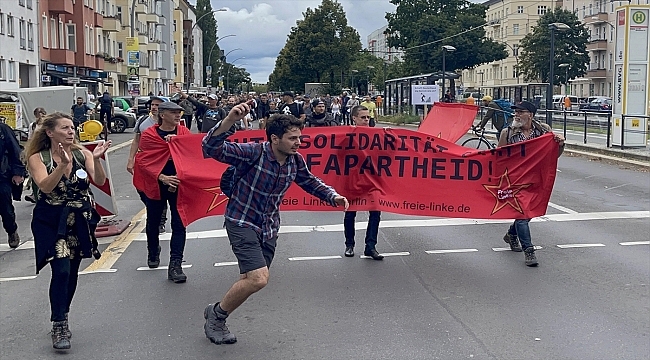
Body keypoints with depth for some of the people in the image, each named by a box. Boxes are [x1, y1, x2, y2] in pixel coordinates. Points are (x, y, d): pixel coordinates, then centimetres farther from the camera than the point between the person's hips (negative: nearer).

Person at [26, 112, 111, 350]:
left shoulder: (83, 154, -1)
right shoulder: (38, 158, -7)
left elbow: (100, 181, -15)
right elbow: (45, 187, -22)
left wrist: (96, 159, -32)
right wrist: (63, 164, -34)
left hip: (79, 221, 3)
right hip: (52, 222, -3)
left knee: (72, 272, 10)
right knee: (61, 271, -15)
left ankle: (61, 320, 28)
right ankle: (59, 327, -4)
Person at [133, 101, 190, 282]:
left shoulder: (184, 132, 0)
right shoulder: (149, 135, -6)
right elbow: (144, 161, -12)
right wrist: (162, 177, -24)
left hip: (179, 185, 1)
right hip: (156, 184, 0)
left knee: (179, 225, -5)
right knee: (153, 222, 16)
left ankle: (175, 265, -3)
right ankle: (153, 253, 44)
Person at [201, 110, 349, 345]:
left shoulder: (295, 161, -5)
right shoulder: (253, 153, -23)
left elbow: (310, 182, 15)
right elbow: (211, 149, -34)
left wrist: (334, 197, 0)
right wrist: (230, 120, -49)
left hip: (269, 227, 7)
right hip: (242, 222, -7)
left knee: (253, 281, 12)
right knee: (258, 278, -19)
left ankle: (217, 317, 36)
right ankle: (215, 314, 7)